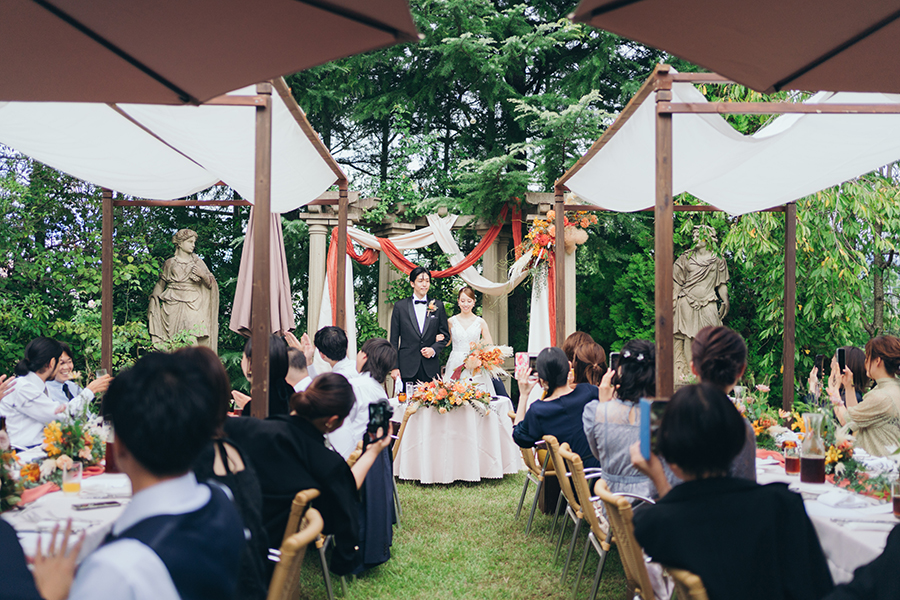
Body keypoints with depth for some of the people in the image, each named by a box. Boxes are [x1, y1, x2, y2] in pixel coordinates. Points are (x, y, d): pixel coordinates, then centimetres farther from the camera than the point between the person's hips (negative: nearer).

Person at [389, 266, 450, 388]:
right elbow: (394, 340, 5)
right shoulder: (400, 306, 5)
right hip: (407, 367, -1)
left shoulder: (438, 305, 9)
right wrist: (395, 367, -1)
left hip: (431, 368, 1)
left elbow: (445, 334, 13)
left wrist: (434, 349, -6)